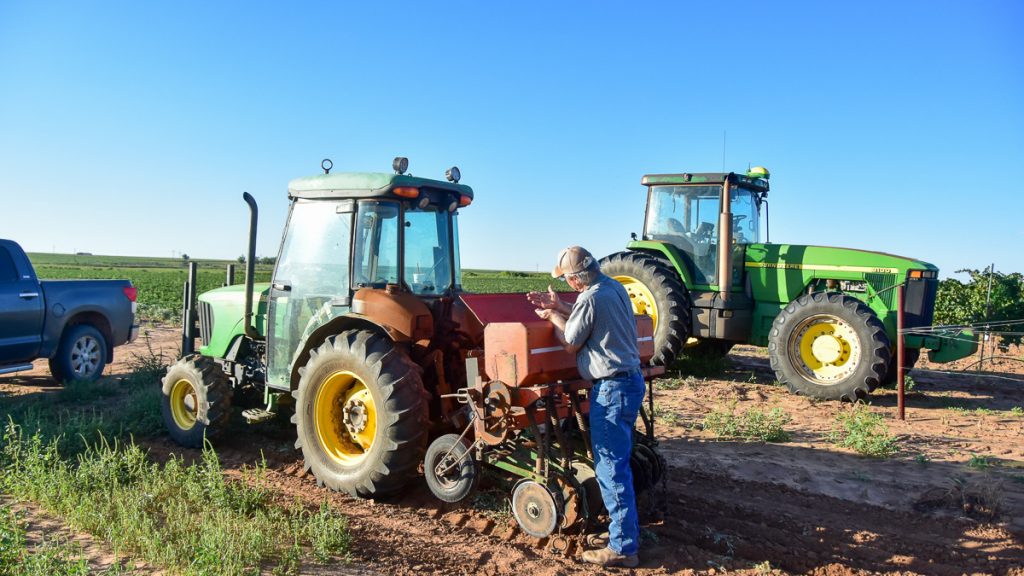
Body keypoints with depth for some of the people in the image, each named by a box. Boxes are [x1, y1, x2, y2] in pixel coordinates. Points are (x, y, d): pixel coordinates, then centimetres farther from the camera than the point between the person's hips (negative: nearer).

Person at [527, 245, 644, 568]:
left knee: (611, 468, -3)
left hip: (612, 388, -10)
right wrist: (558, 306, 19)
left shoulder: (590, 299, -20)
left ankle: (622, 548, 4)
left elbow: (570, 343, -6)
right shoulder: (614, 287, 8)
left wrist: (551, 316, 9)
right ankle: (626, 531, 29)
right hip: (630, 380, 10)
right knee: (618, 462, 19)